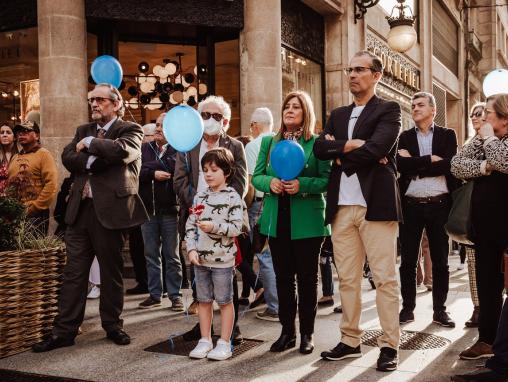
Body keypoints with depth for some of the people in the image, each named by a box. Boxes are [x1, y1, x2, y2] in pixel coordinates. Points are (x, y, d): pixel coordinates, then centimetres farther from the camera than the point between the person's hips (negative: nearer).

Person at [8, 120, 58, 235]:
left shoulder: (43, 154, -4)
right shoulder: (15, 158, 16)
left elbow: (51, 185, -13)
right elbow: (8, 184, 19)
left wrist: (33, 208, -13)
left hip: (36, 215, -6)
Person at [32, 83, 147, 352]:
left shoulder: (130, 130, 1)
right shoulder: (83, 130, 18)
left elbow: (122, 151, -20)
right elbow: (67, 157, 4)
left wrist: (90, 144, -9)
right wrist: (94, 161, -11)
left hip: (111, 211, -4)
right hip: (80, 209, 5)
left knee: (111, 272, 7)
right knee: (73, 273, 6)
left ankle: (113, 325, 22)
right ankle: (64, 330, 13)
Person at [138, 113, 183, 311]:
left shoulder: (177, 150, 1)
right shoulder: (144, 149, 9)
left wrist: (149, 167, -14)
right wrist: (153, 173, -14)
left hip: (169, 209, -3)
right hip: (148, 209, 3)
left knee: (171, 255, 4)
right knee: (151, 255, 10)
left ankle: (175, 295, 13)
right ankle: (154, 294, 20)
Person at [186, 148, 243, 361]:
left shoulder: (232, 197, -7)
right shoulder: (200, 197, 8)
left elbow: (236, 227, -13)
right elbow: (190, 225, 6)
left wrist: (214, 227, -23)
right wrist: (192, 249, -4)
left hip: (222, 259, -5)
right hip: (200, 258, 5)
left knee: (224, 301, 5)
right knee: (203, 300, 13)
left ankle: (224, 343, 15)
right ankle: (205, 341, 24)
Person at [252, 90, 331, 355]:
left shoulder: (317, 143, -1)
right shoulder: (269, 142, 11)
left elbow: (327, 179, -6)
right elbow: (256, 176, 9)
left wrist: (302, 185, -21)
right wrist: (270, 182, -12)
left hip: (307, 221, -3)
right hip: (277, 220, 4)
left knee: (307, 277, 5)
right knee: (283, 277, 10)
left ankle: (306, 334, 17)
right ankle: (287, 331, 21)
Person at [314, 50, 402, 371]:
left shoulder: (389, 110, 2)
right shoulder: (338, 115, 20)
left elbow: (375, 149, -16)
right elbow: (319, 148, 3)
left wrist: (340, 153, -4)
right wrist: (350, 145, -11)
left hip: (376, 204, -5)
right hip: (342, 206, 6)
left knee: (385, 278, -1)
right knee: (347, 278, 10)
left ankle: (390, 345, 7)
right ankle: (351, 340, 21)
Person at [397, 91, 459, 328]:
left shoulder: (447, 135, 7)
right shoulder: (404, 137, 9)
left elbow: (448, 166, -10)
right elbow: (401, 165, -9)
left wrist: (414, 165, -9)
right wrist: (431, 160, -11)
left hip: (439, 205, 0)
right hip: (411, 206, 1)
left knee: (440, 261, 7)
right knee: (408, 261, 4)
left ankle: (439, 310, 17)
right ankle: (408, 308, 14)